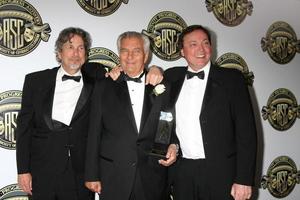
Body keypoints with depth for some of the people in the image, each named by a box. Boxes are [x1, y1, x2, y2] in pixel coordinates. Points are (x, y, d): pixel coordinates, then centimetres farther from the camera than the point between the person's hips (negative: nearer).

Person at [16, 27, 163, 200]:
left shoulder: (95, 79, 4)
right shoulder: (35, 81, 4)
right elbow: (24, 126, 4)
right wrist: (23, 170, -1)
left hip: (80, 173, 0)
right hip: (42, 171, 0)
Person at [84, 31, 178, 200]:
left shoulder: (162, 88, 5)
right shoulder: (104, 88, 3)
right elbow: (94, 134, 2)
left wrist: (173, 146, -10)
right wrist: (92, 176, 0)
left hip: (152, 179, 1)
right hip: (113, 179, 0)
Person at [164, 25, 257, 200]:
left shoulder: (232, 79, -3)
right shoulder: (172, 77, 7)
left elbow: (246, 131, -6)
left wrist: (244, 180, -11)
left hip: (220, 174, -2)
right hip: (182, 174, 3)